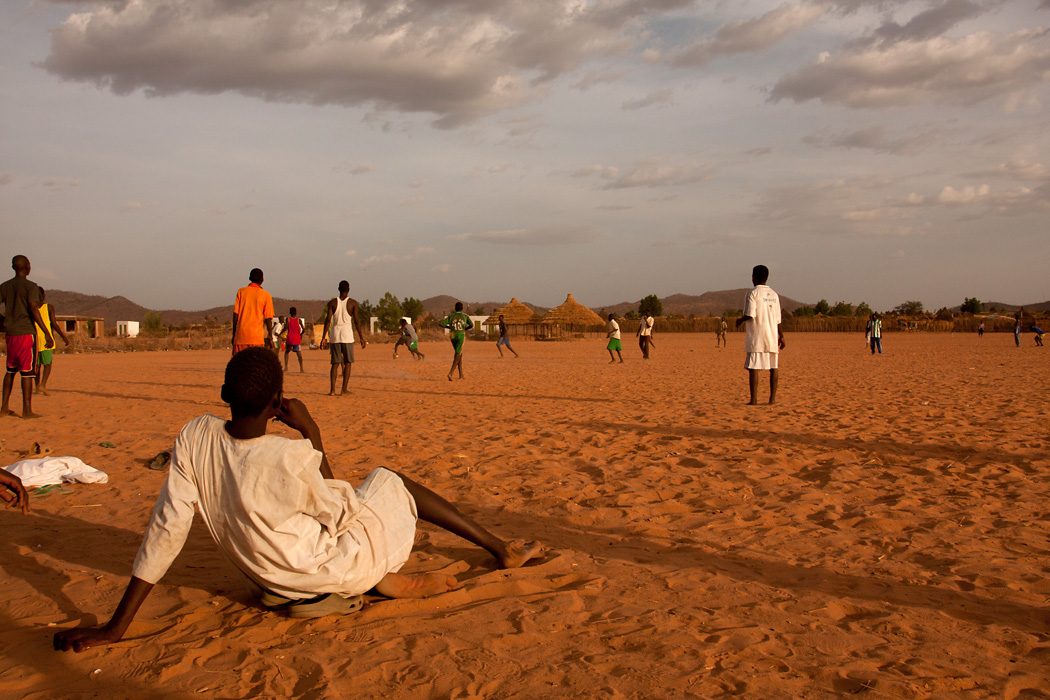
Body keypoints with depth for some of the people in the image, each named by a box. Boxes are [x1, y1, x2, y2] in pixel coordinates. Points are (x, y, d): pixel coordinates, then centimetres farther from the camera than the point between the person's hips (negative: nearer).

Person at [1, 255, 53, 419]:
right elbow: (34, 310, -18)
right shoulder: (31, 286, -8)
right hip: (27, 332, -6)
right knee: (27, 371, -4)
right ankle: (27, 410, -5)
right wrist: (47, 333, -18)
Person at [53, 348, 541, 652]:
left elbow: (167, 529, -16)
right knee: (388, 481, 19)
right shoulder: (290, 458, -32)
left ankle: (386, 579, 16)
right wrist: (313, 436, -9)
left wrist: (115, 628, -9)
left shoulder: (195, 437, -17)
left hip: (276, 582, 5)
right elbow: (337, 512, -13)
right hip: (334, 573, -5)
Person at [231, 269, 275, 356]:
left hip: (240, 336, 2)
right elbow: (268, 319, 0)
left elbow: (235, 314, 4)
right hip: (257, 336, -2)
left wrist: (234, 334, 10)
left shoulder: (241, 291, 7)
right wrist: (270, 338, 7)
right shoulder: (266, 295, 2)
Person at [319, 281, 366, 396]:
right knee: (348, 362, 5)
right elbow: (356, 321, -2)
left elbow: (328, 320, -1)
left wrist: (323, 338, 0)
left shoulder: (332, 303, 5)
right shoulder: (353, 303, 1)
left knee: (335, 363, 9)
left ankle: (332, 390, 1)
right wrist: (362, 338, 3)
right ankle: (344, 390, -2)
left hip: (335, 334, 2)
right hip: (347, 334, -2)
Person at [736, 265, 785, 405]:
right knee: (773, 368, 9)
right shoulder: (774, 295, 11)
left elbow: (750, 315, -15)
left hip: (756, 338, -5)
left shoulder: (753, 294, -7)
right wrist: (781, 336, 18)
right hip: (772, 337, 5)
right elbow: (778, 319, 12)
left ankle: (754, 400, -7)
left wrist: (740, 321, 3)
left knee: (753, 368, -4)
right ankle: (772, 398, 8)